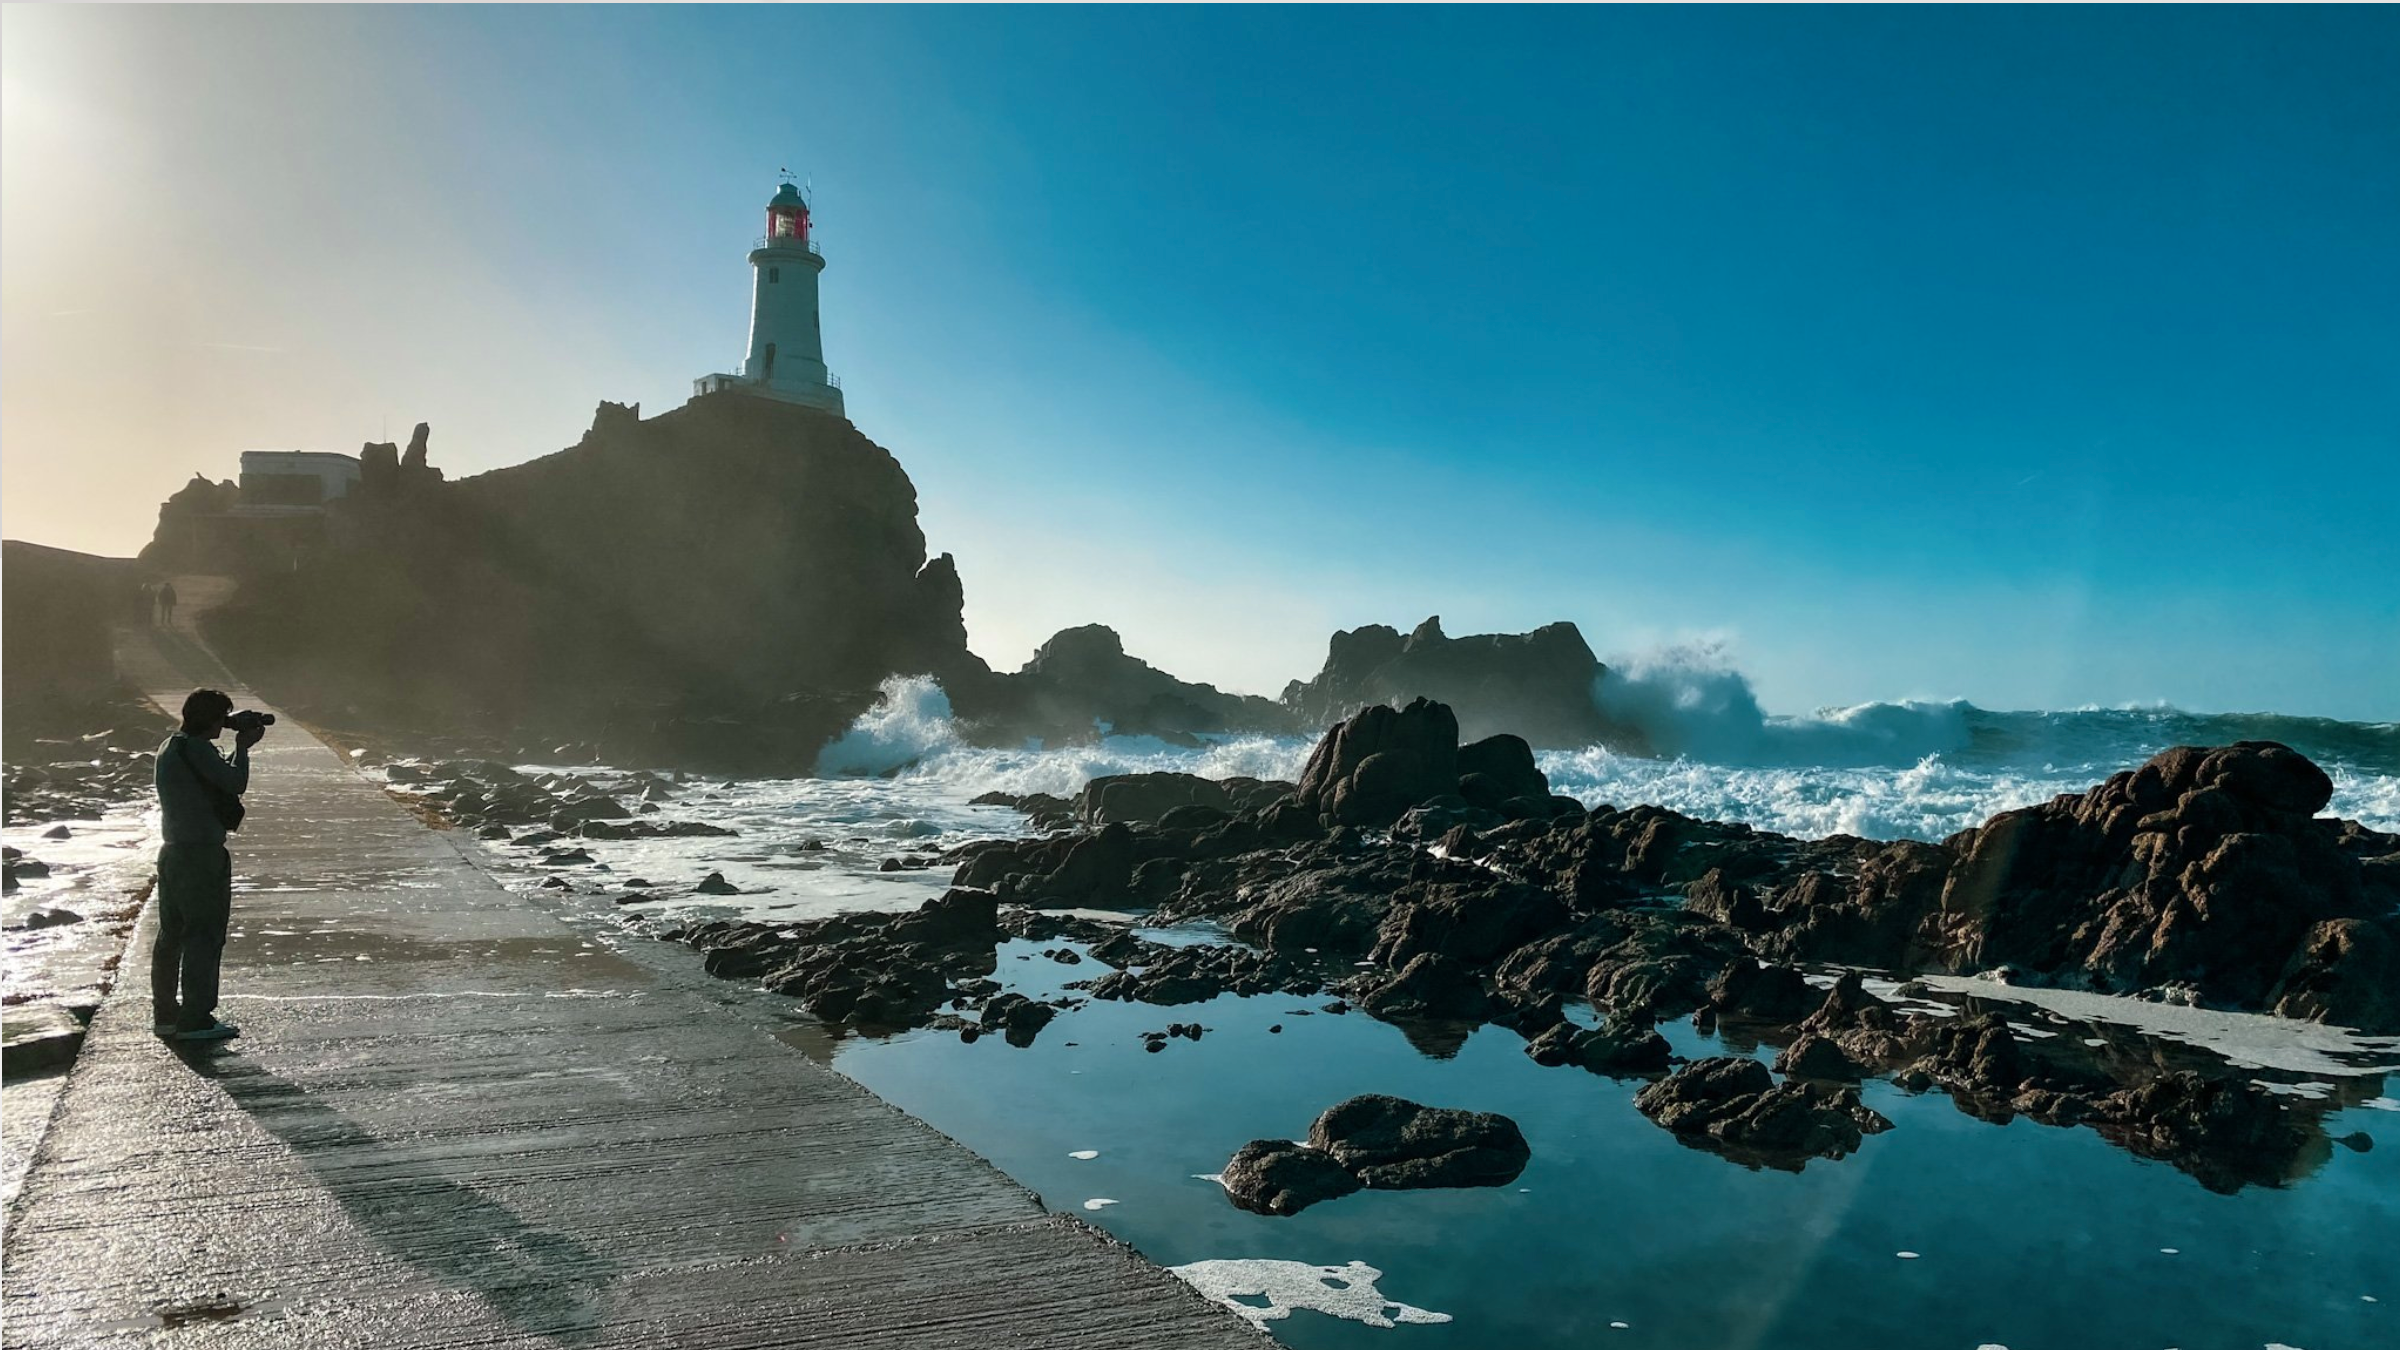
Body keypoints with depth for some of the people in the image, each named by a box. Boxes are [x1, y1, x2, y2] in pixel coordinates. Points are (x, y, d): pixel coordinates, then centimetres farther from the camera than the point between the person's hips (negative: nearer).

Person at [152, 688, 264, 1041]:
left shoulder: (168, 748, 14)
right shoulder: (196, 748, -16)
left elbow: (219, 779, 20)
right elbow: (236, 784, -16)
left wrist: (239, 748, 14)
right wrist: (243, 748, -3)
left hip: (172, 852, 10)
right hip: (201, 855, -10)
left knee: (170, 934, 15)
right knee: (204, 936, -4)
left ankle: (165, 1013, 23)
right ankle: (195, 1019, -3)